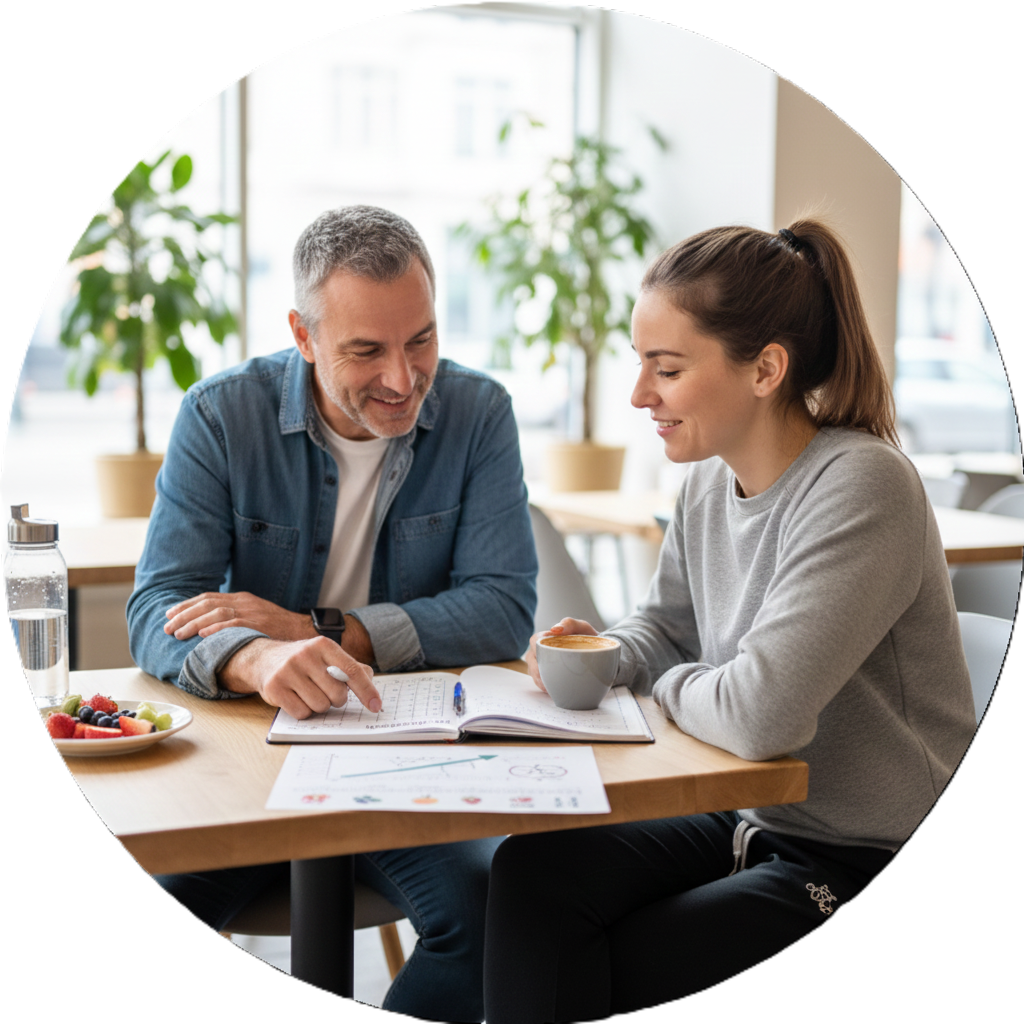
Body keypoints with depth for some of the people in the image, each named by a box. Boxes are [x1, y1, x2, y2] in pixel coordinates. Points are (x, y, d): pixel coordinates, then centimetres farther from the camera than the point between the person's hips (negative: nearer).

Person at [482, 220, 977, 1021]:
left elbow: (759, 715, -31)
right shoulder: (712, 478, 3)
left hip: (869, 868, -7)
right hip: (748, 822, 7)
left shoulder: (861, 489, -23)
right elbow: (664, 628, 17)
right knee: (532, 870, -12)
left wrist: (666, 686, -10)